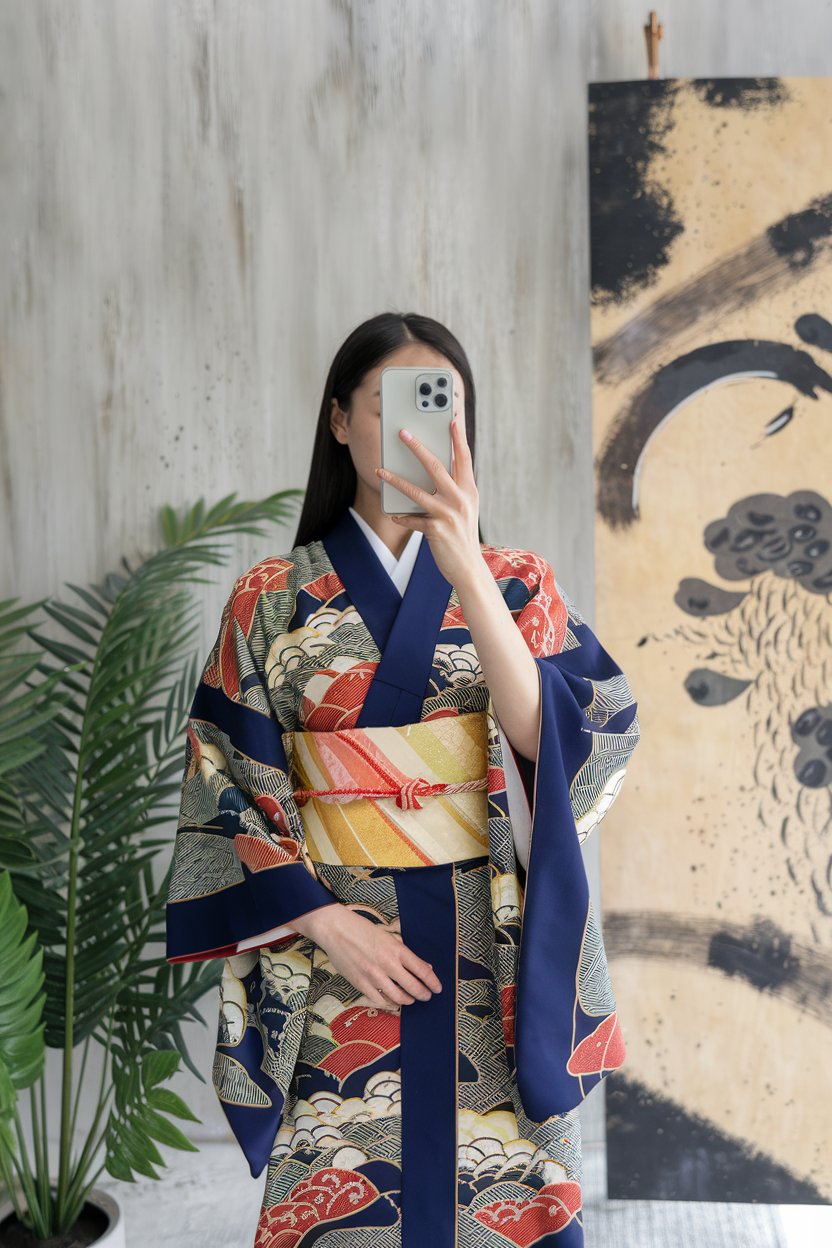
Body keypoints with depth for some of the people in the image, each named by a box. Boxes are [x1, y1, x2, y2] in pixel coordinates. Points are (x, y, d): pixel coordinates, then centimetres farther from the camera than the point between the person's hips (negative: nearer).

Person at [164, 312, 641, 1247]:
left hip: (497, 957, 1)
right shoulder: (271, 599, 2)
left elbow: (549, 739, -14)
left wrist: (466, 569, -24)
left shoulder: (519, 584, 3)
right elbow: (226, 791, 0)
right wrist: (320, 922, -12)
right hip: (337, 955, 0)